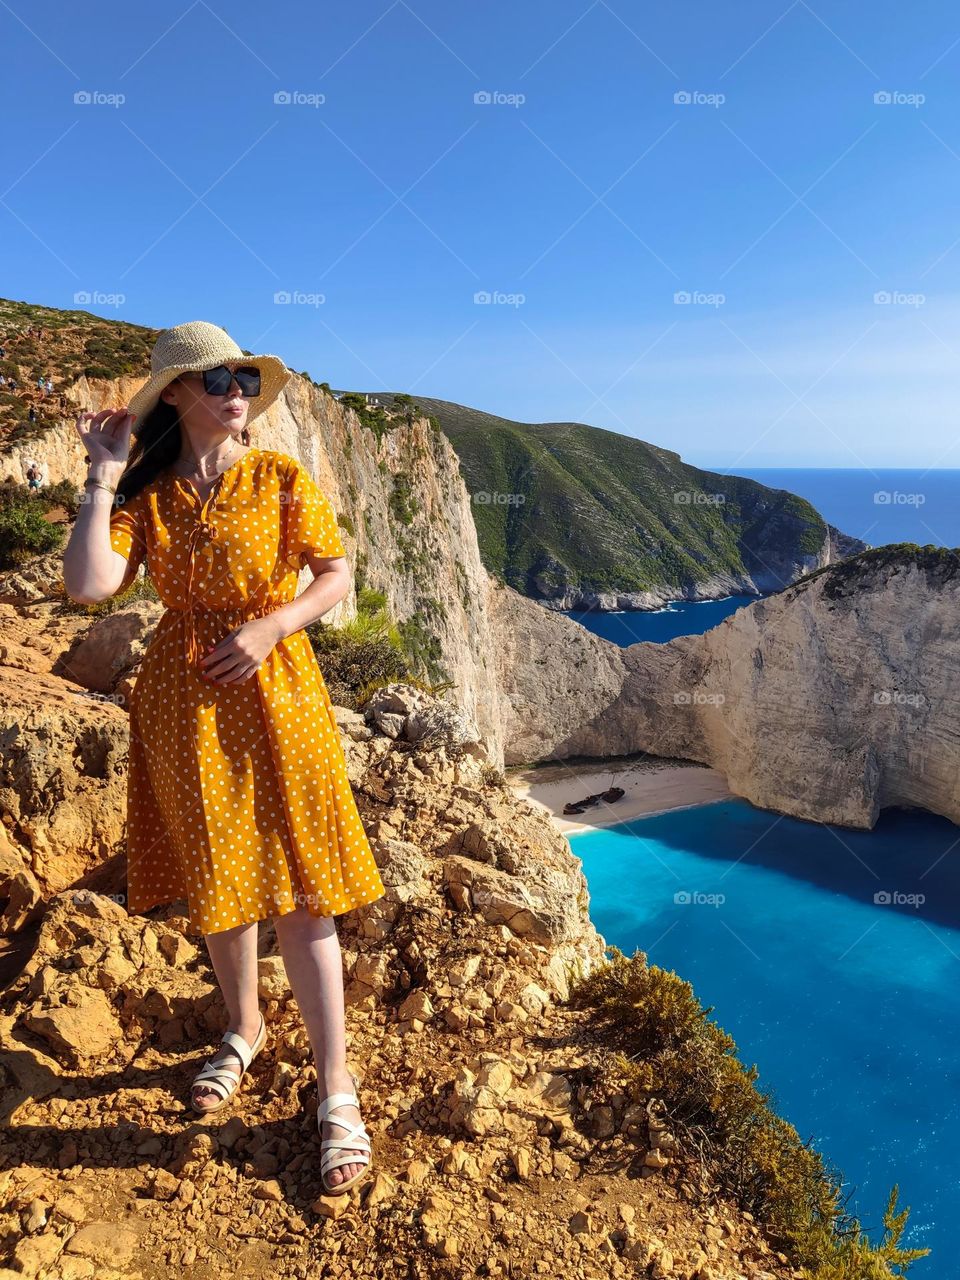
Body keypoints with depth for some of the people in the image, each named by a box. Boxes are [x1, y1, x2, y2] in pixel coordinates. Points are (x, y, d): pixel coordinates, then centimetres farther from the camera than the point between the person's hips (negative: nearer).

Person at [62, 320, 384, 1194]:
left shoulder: (282, 480, -3)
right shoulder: (145, 494, 0)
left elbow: (337, 576, -3)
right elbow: (88, 587, -14)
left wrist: (269, 627, -17)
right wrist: (104, 479, -10)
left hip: (273, 689, -2)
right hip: (184, 697, 3)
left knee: (298, 890, -2)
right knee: (218, 882, 16)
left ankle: (338, 1090, 10)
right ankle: (245, 1030, 41)